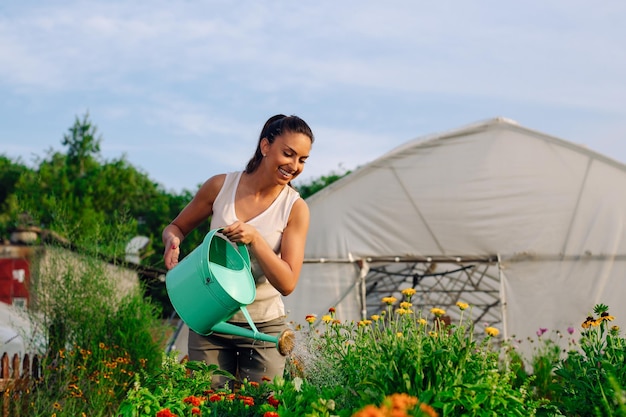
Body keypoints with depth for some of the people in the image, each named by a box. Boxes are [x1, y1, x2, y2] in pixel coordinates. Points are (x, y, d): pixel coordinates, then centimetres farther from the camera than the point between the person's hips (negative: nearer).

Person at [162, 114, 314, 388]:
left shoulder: (295, 208, -7)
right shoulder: (220, 186, -3)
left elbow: (287, 283, -11)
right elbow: (176, 227, 11)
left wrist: (255, 239, -23)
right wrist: (173, 241, -13)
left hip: (263, 326, -1)